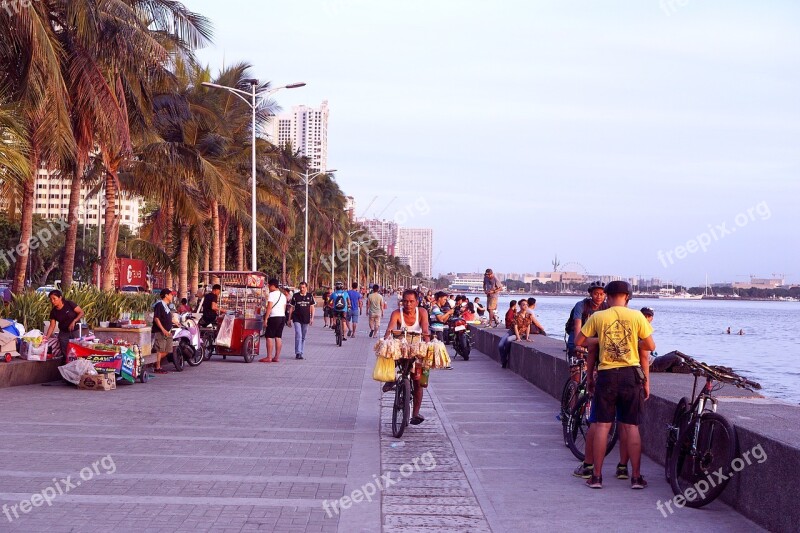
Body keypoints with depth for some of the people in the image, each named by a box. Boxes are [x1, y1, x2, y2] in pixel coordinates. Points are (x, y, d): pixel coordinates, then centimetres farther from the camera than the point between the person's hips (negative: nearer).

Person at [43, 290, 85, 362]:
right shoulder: (53, 312, -1)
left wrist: (74, 321, -21)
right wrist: (46, 337, -11)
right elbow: (52, 326, 0)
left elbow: (81, 313, -8)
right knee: (64, 353, -2)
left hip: (75, 331, -4)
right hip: (63, 333, 4)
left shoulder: (69, 304, -11)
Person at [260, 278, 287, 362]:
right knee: (278, 337, 9)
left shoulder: (272, 294, -9)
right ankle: (277, 357, 9)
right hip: (283, 317, 8)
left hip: (274, 317, -8)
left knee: (269, 337, -4)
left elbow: (269, 307, -14)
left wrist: (266, 318, -13)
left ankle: (269, 357, -7)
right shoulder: (283, 295, 17)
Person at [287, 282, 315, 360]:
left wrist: (312, 318, 1)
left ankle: (301, 353, 18)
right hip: (297, 319, -2)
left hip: (306, 319, 3)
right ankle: (298, 353, -15)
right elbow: (292, 308, 5)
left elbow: (312, 307, 10)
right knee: (298, 336, -13)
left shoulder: (310, 296, 6)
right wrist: (289, 319, 3)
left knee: (303, 337, 9)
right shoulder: (295, 296, 1)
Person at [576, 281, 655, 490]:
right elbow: (650, 346, 1)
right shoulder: (637, 316, 0)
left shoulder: (598, 317, 0)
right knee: (631, 427, 5)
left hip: (606, 376, 0)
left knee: (601, 425, 4)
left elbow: (579, 341, 5)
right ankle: (636, 477, 8)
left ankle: (596, 476, 6)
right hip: (631, 375, 0)